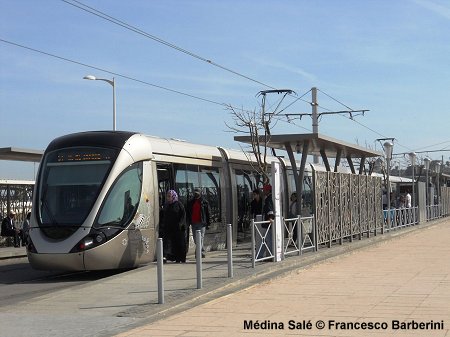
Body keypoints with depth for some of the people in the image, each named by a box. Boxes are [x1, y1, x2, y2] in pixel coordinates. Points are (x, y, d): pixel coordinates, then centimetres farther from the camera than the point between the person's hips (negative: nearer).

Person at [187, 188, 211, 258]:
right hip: (193, 223, 5)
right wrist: (188, 222, 8)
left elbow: (208, 213, 3)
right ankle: (202, 251, 22)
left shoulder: (204, 202, 2)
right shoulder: (190, 202, 12)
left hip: (202, 223, -5)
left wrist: (208, 223, -2)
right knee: (195, 239, 8)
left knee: (201, 238, -12)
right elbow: (188, 213, 15)